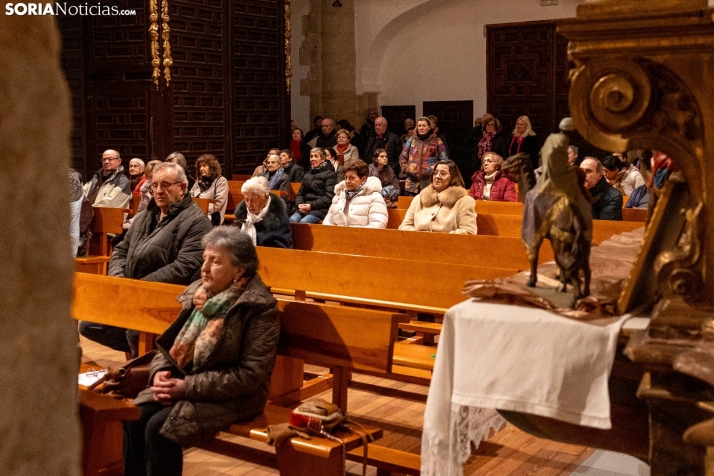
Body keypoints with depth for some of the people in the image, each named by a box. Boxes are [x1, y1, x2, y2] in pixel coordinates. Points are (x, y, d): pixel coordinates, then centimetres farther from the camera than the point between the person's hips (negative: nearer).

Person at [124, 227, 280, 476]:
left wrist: (188, 387, -21)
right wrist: (161, 373, -10)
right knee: (134, 417, -17)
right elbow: (167, 344, 14)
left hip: (231, 397, -6)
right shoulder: (197, 293, 7)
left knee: (159, 427, -24)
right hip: (181, 383, 6)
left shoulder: (259, 307, -14)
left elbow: (251, 374, -20)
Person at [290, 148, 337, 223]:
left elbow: (329, 197, -6)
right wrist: (299, 204, 0)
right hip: (305, 208, 5)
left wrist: (311, 205, -14)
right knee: (292, 220, -26)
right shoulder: (308, 174, 26)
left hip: (321, 209, -5)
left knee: (303, 222, -33)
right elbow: (300, 193, 23)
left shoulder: (330, 174, 5)